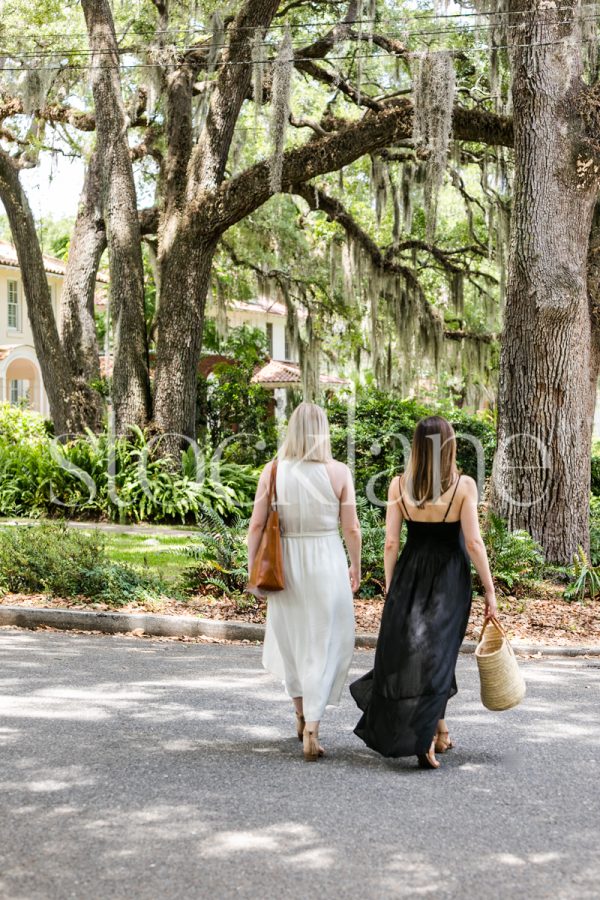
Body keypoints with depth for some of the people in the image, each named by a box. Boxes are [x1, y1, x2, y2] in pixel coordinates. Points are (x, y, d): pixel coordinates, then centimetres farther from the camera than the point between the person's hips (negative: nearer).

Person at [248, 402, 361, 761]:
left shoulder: (273, 471, -4)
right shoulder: (339, 472, -7)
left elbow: (257, 525, -3)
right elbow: (351, 528, -4)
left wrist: (253, 569, 7)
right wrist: (356, 567, 11)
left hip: (286, 562, 2)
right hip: (327, 563, -2)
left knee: (290, 637, 22)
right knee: (325, 645, 6)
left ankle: (302, 713, 37)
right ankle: (312, 728, -4)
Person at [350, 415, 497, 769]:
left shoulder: (400, 484, -2)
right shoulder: (464, 485, -8)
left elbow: (391, 543, -1)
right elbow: (473, 543, -11)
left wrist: (390, 588, 11)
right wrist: (490, 591, -3)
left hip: (410, 575, 2)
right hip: (450, 579, -2)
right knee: (438, 653, 5)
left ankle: (439, 729, 27)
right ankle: (425, 738, -5)